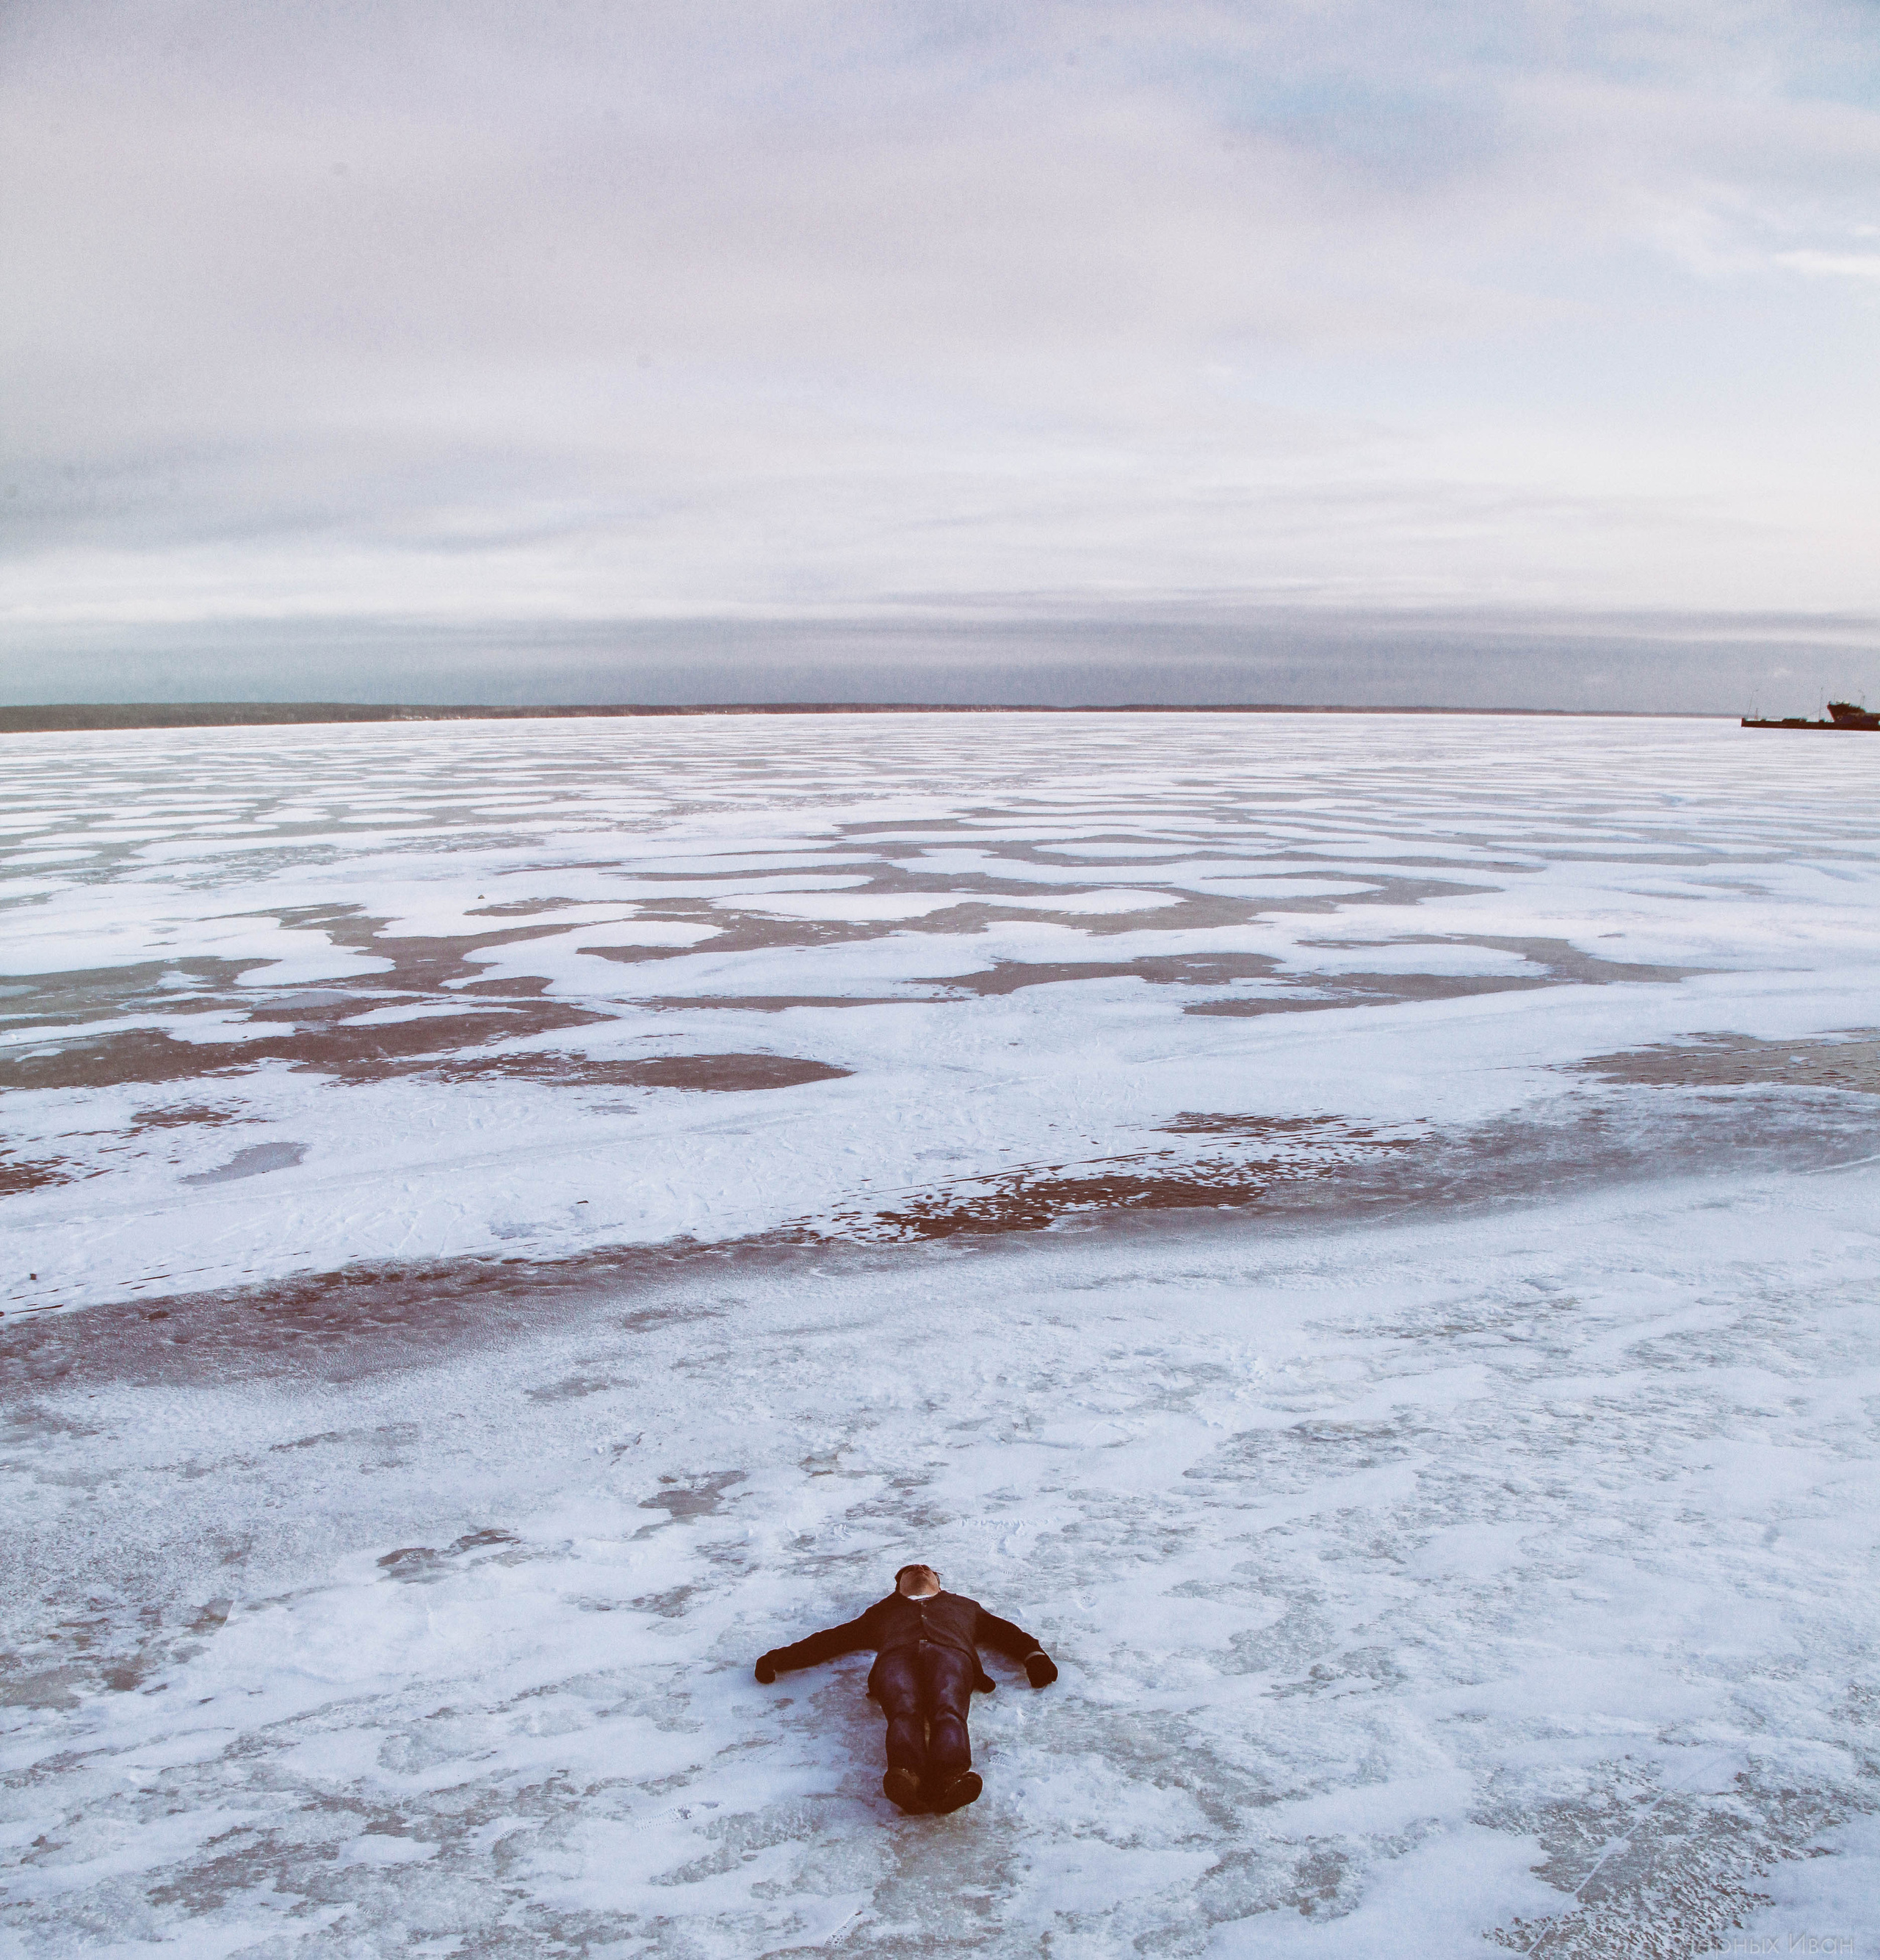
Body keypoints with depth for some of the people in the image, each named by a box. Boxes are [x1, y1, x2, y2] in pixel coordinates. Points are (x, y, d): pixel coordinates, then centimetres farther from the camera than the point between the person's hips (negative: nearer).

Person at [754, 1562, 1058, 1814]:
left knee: (948, 1709, -36)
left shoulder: (964, 1606, 45)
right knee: (904, 1710, -36)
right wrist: (780, 1658, 21)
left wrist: (1034, 1655, 11)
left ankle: (948, 1779, -64)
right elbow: (833, 1639, 35)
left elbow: (1007, 1633, 34)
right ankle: (907, 1775, -64)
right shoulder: (882, 1611, 44)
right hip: (896, 1656, 0)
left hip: (951, 1652, 0)